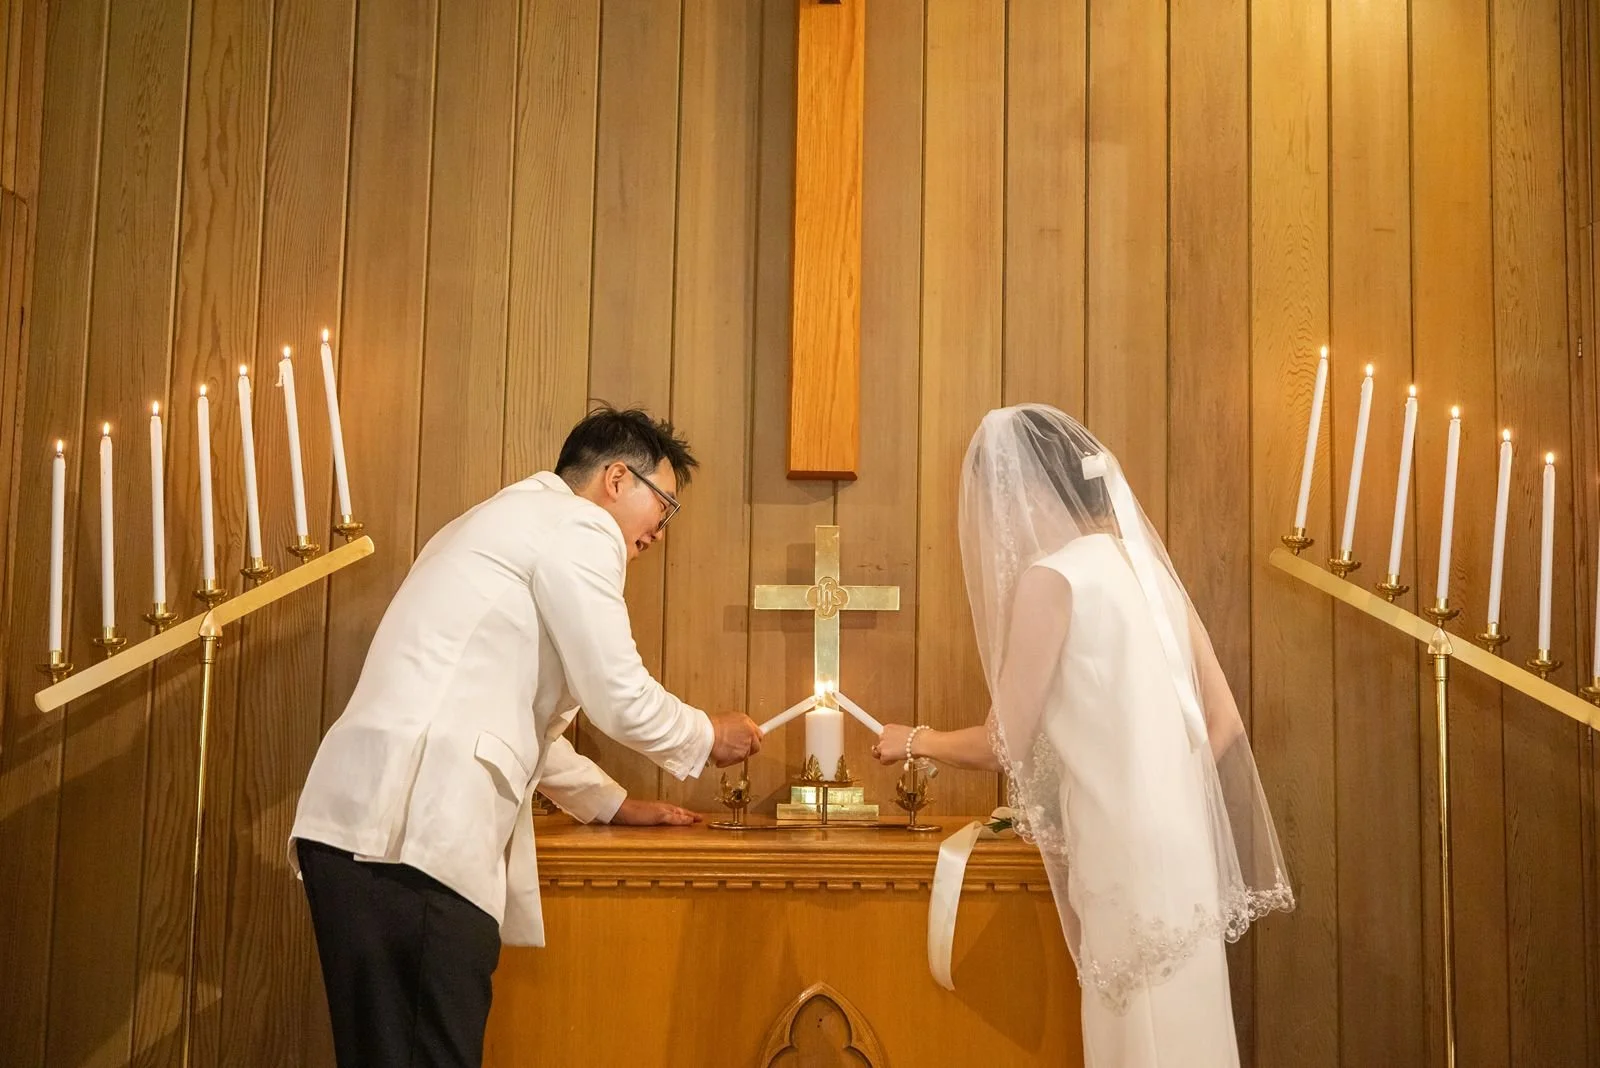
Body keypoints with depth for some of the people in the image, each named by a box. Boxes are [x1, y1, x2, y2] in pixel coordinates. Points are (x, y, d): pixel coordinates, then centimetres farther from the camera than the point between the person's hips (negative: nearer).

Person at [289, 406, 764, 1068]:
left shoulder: (506, 526, 29)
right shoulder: (577, 526, -1)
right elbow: (620, 698, -3)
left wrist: (611, 803, 37)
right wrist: (708, 738, 15)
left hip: (362, 822, 10)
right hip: (413, 833, -10)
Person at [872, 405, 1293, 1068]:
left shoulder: (1049, 577, -12)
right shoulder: (1140, 562, 11)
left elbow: (1005, 745, -7)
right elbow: (1223, 722, 12)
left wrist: (916, 741, 10)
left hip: (1127, 858, -8)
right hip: (1175, 849, 8)